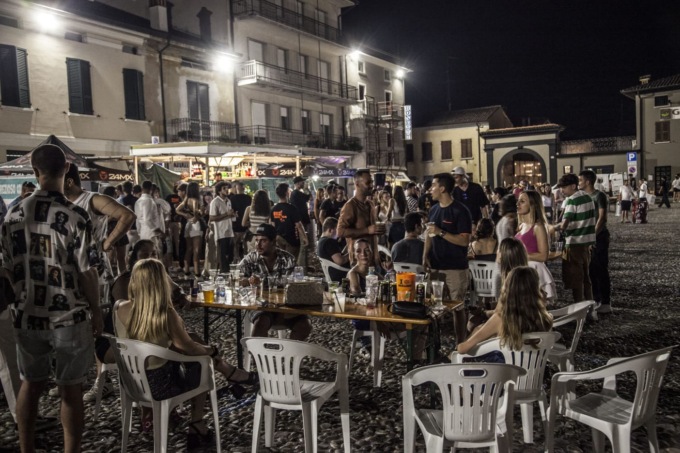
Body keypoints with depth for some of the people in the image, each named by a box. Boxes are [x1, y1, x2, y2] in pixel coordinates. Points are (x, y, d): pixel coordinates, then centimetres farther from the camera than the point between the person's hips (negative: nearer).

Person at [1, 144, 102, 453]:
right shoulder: (76, 216, -17)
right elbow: (87, 272, -14)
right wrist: (96, 311, 0)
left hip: (27, 316, 4)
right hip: (70, 317, -4)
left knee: (31, 384, 19)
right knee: (71, 390, 8)